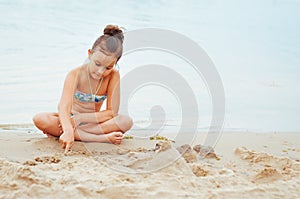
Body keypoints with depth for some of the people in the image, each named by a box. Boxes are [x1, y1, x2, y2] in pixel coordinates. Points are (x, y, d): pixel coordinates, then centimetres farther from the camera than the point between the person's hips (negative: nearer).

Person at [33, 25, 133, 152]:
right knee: (39, 119, -31)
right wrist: (68, 130, -56)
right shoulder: (75, 75, -20)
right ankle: (103, 138, -35)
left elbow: (112, 113, -16)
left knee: (126, 122, -27)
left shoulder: (113, 76, -14)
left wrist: (80, 118, -23)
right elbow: (64, 108, -36)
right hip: (70, 119, -1)